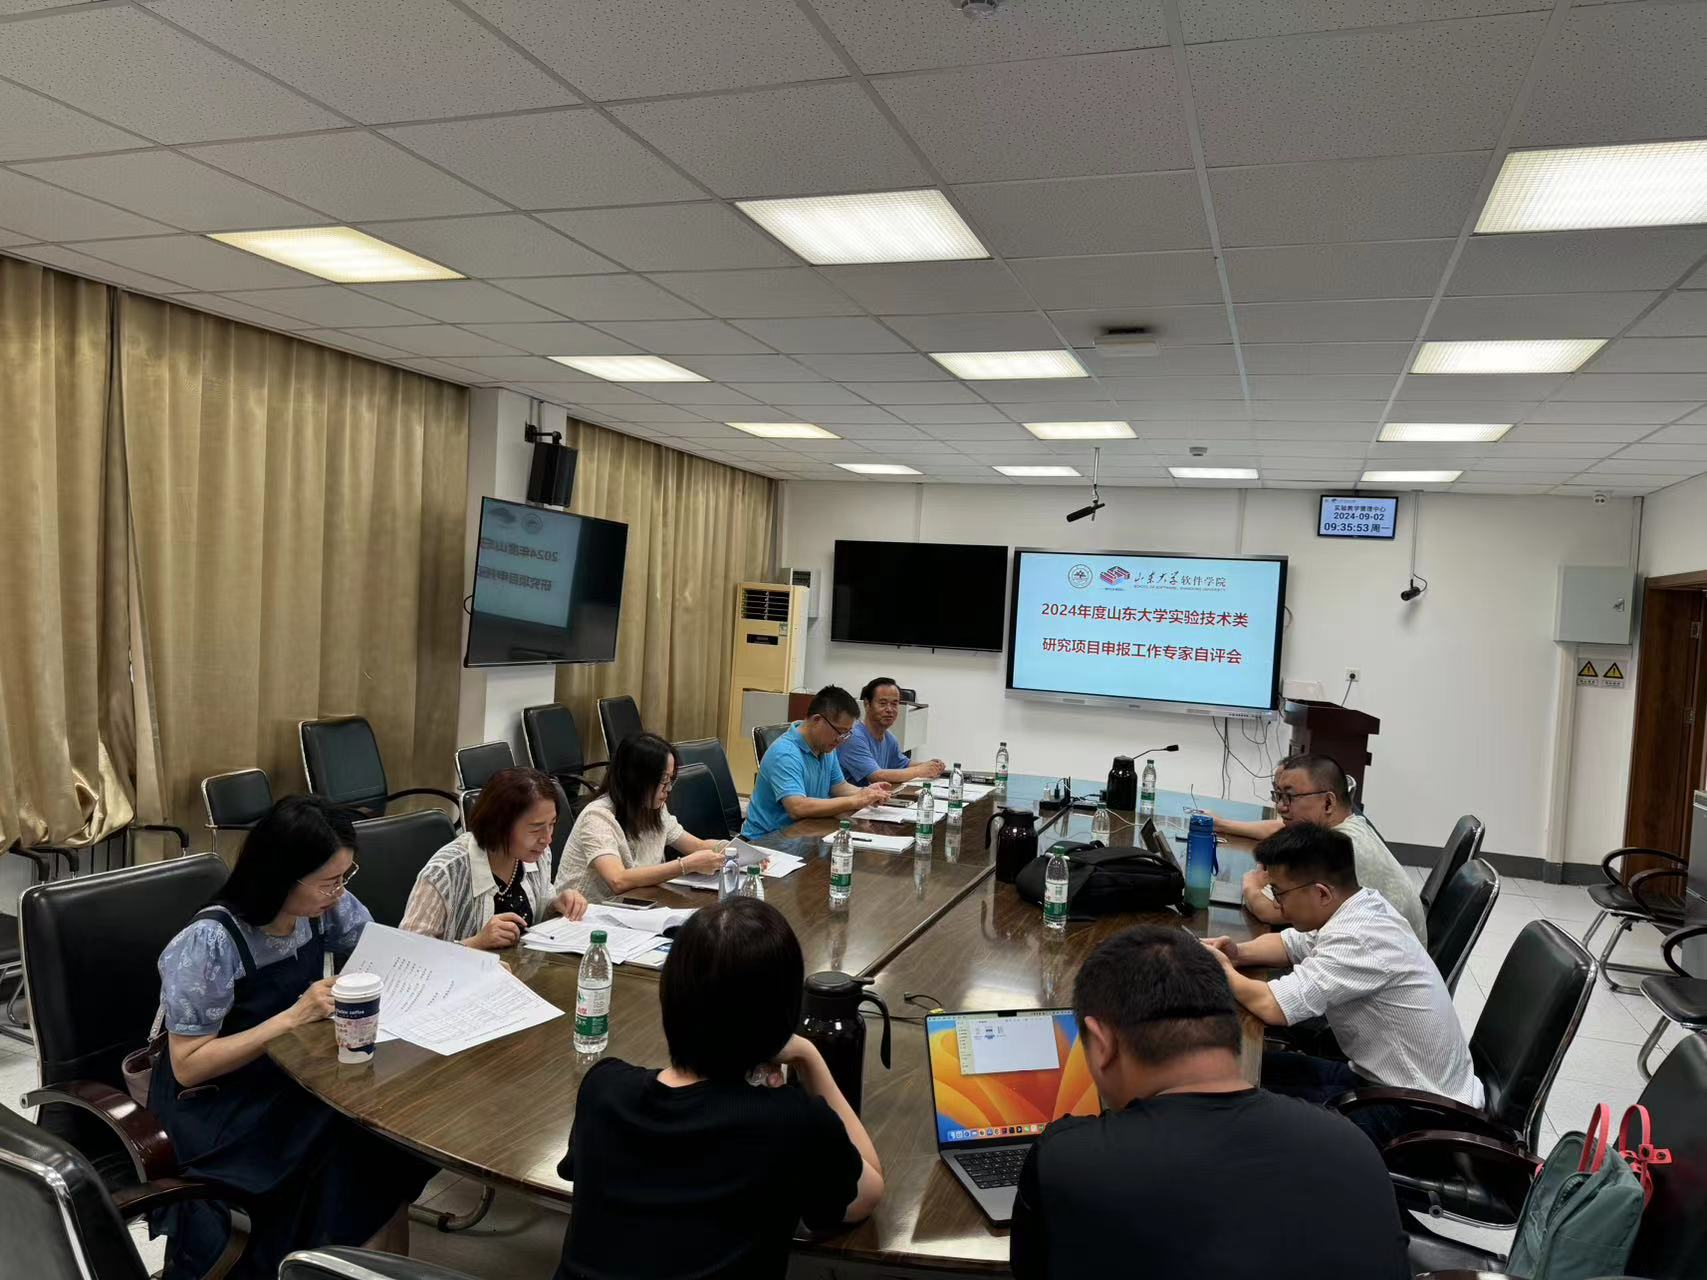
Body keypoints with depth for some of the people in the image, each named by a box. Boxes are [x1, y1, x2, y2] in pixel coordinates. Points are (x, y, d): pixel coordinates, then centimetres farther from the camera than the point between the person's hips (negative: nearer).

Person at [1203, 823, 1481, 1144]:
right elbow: (1290, 944, 16)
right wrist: (1238, 952, -4)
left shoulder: (1359, 939, -30)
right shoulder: (1357, 907, -1)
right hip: (1385, 1076, 9)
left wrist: (1225, 972, -13)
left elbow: (1273, 1006, -34)